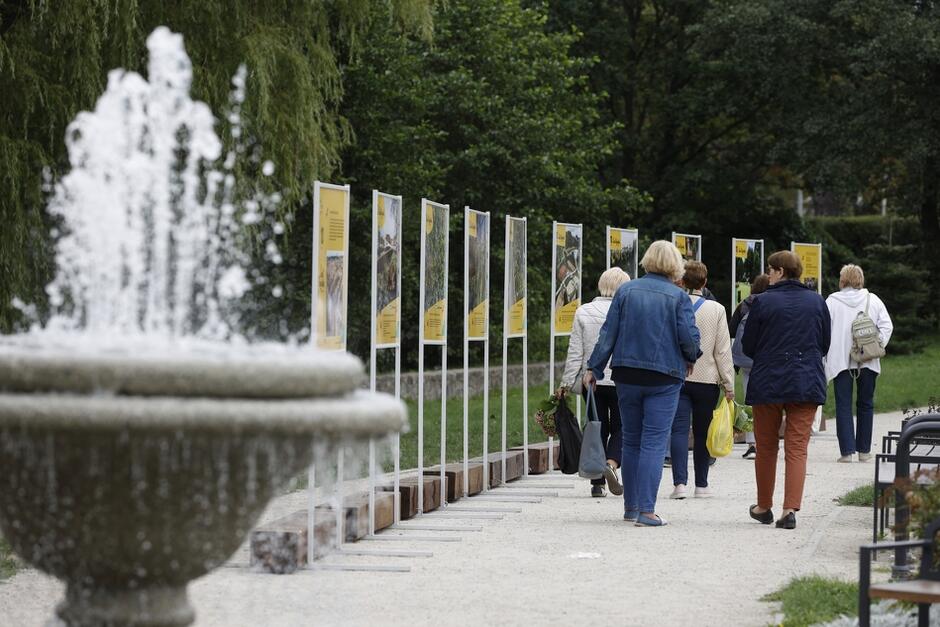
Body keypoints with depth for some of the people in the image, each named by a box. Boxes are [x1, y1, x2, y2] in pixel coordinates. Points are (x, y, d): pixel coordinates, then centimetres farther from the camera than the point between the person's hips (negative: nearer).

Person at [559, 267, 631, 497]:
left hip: (591, 381, 3)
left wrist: (566, 382, 4)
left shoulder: (583, 312, 2)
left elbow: (575, 351, 1)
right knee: (620, 427, 10)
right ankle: (612, 463, -18)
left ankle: (597, 482, 9)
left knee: (597, 428, 10)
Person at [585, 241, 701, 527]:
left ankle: (631, 506, 21)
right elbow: (689, 337, -11)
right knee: (654, 443, -3)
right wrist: (690, 359, 10)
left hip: (627, 375, 3)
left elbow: (609, 332, 1)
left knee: (631, 441, 14)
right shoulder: (678, 297, -6)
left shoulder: (626, 291, 2)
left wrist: (595, 367, 6)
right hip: (664, 378, -3)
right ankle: (646, 510, -11)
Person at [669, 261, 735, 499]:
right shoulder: (716, 310, -2)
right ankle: (701, 484, 14)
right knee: (702, 433, 10)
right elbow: (723, 351, -2)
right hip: (707, 379, 0)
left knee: (679, 430, -3)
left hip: (676, 378, 0)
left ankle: (679, 482, -15)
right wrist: (728, 385, 3)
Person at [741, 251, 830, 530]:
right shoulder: (817, 302, 3)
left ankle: (764, 507, 24)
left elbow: (747, 346, -2)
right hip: (807, 384, 2)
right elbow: (825, 345, 12)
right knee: (797, 449, 1)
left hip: (767, 383, -2)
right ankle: (790, 509, -12)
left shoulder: (763, 302, -8)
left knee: (766, 448, 13)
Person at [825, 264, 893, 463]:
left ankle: (847, 450, -9)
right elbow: (887, 325, -2)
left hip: (840, 361, -2)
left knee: (843, 405, 0)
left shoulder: (832, 301, -1)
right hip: (868, 362, 2)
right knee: (865, 404, 12)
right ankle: (864, 450, 15)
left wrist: (824, 355, 2)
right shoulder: (873, 300, 5)